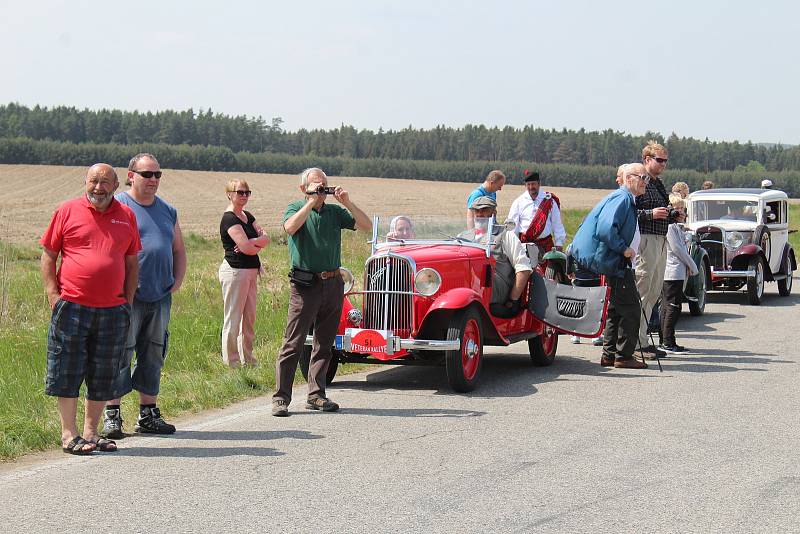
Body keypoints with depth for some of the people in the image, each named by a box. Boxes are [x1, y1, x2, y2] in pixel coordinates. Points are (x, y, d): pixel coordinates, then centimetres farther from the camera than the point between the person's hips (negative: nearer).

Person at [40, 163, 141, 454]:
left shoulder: (126, 216, 10)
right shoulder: (68, 211, 2)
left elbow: (132, 263, 16)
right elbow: (48, 256, 3)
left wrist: (128, 302, 9)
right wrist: (54, 297, -5)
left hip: (113, 310, 3)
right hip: (72, 307, -3)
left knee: (103, 376, 8)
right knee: (67, 372, 1)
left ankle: (90, 432, 19)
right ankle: (69, 434, 10)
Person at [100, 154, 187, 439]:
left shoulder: (167, 211, 17)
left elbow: (179, 250, 25)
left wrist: (177, 281, 12)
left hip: (161, 297, 6)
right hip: (128, 298, -6)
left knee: (153, 356, 11)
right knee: (120, 354, -6)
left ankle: (148, 413, 20)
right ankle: (112, 415, -1)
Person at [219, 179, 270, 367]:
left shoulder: (247, 216, 16)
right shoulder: (229, 219, -11)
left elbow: (266, 239, 5)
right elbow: (246, 247, -20)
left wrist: (252, 242, -13)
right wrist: (259, 243, 0)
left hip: (251, 272, 9)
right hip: (235, 271, -9)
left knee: (249, 318, 12)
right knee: (233, 320, -3)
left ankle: (248, 360, 19)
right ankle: (231, 363, 1)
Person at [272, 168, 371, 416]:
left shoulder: (335, 211, 11)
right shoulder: (296, 208, 1)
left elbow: (366, 226, 3)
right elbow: (290, 227, -21)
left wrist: (347, 202, -7)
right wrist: (311, 202, -17)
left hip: (333, 283, 5)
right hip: (305, 284, -5)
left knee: (324, 344, 10)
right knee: (293, 343, -6)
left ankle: (316, 395, 18)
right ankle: (281, 398, -4)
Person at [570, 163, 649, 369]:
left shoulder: (625, 199, 17)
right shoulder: (622, 198, -16)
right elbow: (605, 229, -29)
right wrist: (624, 249, -21)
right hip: (610, 263, -11)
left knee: (616, 309, 17)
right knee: (630, 309, -6)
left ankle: (610, 354, 22)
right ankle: (623, 356, 0)